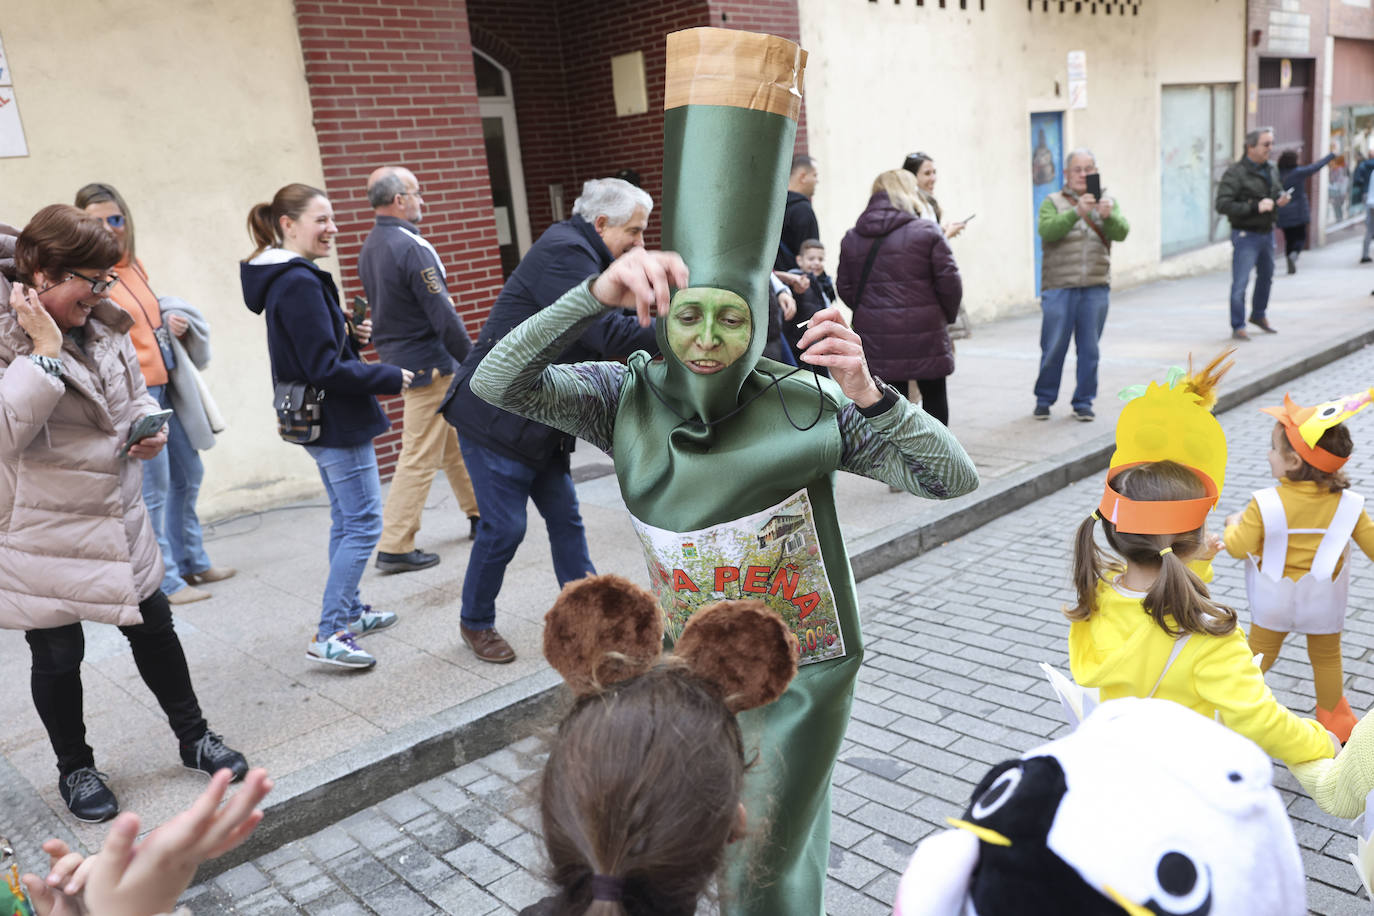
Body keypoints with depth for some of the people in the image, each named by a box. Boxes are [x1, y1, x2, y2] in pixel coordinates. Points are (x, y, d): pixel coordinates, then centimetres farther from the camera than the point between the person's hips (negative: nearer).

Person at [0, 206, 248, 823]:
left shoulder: (104, 326, 4)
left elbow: (135, 395, 18)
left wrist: (149, 430, -4)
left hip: (119, 519, 6)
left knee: (153, 628, 15)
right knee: (57, 655, 10)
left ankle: (193, 737, 32)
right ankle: (74, 768, 31)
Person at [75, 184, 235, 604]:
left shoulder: (134, 265, 11)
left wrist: (176, 324, 4)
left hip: (166, 384, 9)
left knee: (188, 476, 18)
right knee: (154, 490, -2)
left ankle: (192, 561, 33)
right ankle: (165, 581, 11)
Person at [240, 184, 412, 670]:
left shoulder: (284, 278, 11)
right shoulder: (300, 283, -21)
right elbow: (326, 369, -23)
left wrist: (351, 335, 4)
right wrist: (391, 377, -14)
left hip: (317, 422, 11)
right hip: (336, 421, -11)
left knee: (346, 520, 20)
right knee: (363, 524, -5)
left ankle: (350, 612, 31)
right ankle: (328, 635, -2)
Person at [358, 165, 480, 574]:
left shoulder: (369, 247, 9)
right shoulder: (411, 247, -20)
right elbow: (442, 314, -22)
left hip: (399, 357, 9)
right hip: (428, 363, -9)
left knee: (456, 440, 20)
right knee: (420, 456, -3)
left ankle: (481, 514, 32)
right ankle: (394, 548, 1)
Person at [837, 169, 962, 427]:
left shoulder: (851, 239, 7)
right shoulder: (927, 231, -5)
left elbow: (845, 288, 6)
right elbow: (949, 281, -6)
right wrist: (948, 316, 11)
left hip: (875, 339, 3)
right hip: (923, 336, -3)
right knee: (934, 396, 14)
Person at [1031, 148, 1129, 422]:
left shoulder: (1106, 203, 14)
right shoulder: (1053, 202, 6)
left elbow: (1121, 232, -3)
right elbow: (1047, 230, -14)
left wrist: (1108, 215, -24)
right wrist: (1076, 211, -27)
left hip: (1096, 288, 2)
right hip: (1059, 288, -2)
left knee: (1089, 349, 5)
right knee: (1054, 348, 0)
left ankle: (1083, 402, 15)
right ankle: (1044, 400, 14)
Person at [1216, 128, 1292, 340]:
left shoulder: (1271, 169, 9)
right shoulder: (1235, 172, -16)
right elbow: (1222, 205, -24)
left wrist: (1281, 197, 0)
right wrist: (1255, 207, -28)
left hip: (1267, 233, 8)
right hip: (1246, 235, -8)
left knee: (1266, 276, 21)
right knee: (1240, 282, -7)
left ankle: (1258, 315, 40)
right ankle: (1238, 327, 2)